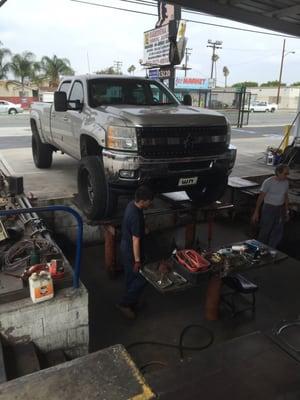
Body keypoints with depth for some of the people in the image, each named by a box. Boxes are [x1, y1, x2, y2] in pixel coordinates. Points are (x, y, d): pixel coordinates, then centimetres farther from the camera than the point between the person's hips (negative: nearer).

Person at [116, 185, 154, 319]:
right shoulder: (136, 216, -32)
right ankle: (124, 304, 17)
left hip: (125, 248, 10)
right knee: (141, 279, 6)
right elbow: (136, 240, -26)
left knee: (131, 277, 22)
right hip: (131, 252, -10)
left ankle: (131, 302, 38)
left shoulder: (132, 205, -2)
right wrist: (137, 260, -19)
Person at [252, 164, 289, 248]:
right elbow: (261, 197, -12)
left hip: (280, 209, 6)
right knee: (265, 231, 3)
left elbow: (286, 196, 13)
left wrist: (286, 210, 14)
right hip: (269, 208, -5)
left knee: (278, 232, 10)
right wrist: (256, 212, -12)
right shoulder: (268, 182, -16)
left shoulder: (286, 182, 1)